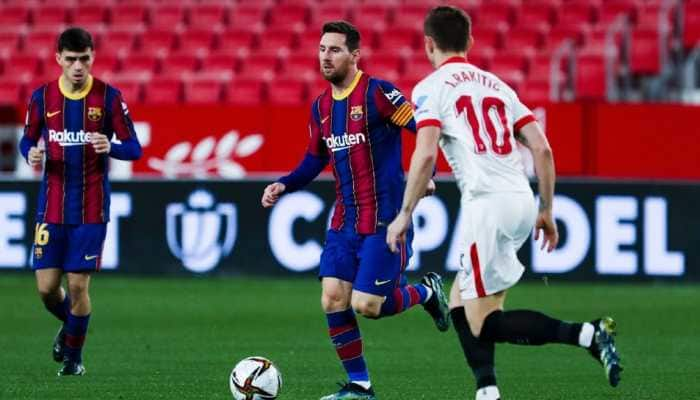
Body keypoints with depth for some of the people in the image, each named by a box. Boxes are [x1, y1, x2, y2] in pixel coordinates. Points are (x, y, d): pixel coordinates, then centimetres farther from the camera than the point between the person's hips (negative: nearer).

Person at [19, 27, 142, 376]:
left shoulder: (109, 97, -5)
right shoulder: (42, 97, 1)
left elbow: (134, 148, -2)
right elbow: (27, 140, 13)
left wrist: (111, 147, -24)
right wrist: (31, 153, -11)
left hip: (92, 210, -2)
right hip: (52, 206, 2)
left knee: (78, 284, -4)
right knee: (46, 287, -1)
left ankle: (74, 356, 17)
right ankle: (68, 325, 33)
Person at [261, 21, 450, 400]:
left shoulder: (377, 93, -14)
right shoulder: (321, 106, 9)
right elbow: (315, 160, 20)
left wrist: (426, 175, -24)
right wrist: (283, 185, 4)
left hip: (384, 220, -7)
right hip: (344, 222, 7)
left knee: (366, 305, -9)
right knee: (333, 299, -4)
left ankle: (425, 292, 22)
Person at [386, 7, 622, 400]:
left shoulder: (430, 88, 3)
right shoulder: (496, 84, 21)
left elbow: (425, 154, -12)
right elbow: (543, 149, 13)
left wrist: (404, 214, -4)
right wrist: (547, 211, 19)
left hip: (489, 203, -7)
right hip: (523, 200, 7)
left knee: (483, 323, -4)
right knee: (461, 303, 18)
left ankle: (588, 334, -19)